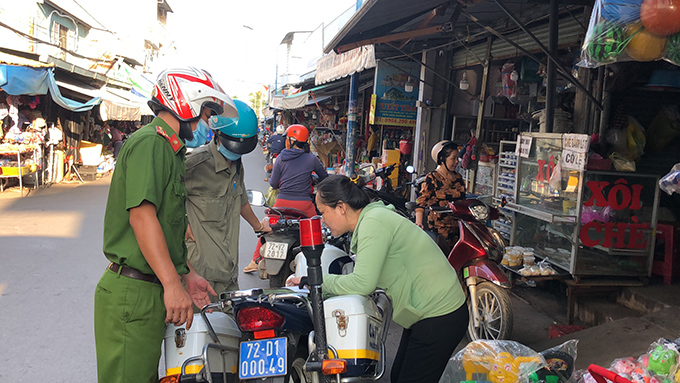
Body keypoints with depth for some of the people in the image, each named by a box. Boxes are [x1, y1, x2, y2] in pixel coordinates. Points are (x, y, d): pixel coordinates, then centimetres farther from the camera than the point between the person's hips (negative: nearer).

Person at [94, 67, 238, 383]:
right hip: (134, 292, -10)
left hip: (153, 290, 10)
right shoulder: (150, 143, -13)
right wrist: (172, 285, -26)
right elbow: (142, 215, -23)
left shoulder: (169, 150, 19)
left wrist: (187, 274, 19)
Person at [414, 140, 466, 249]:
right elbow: (421, 200, -9)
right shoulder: (432, 178, -5)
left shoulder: (458, 177, 15)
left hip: (457, 228, 6)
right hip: (438, 229, -6)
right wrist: (418, 222, -21)